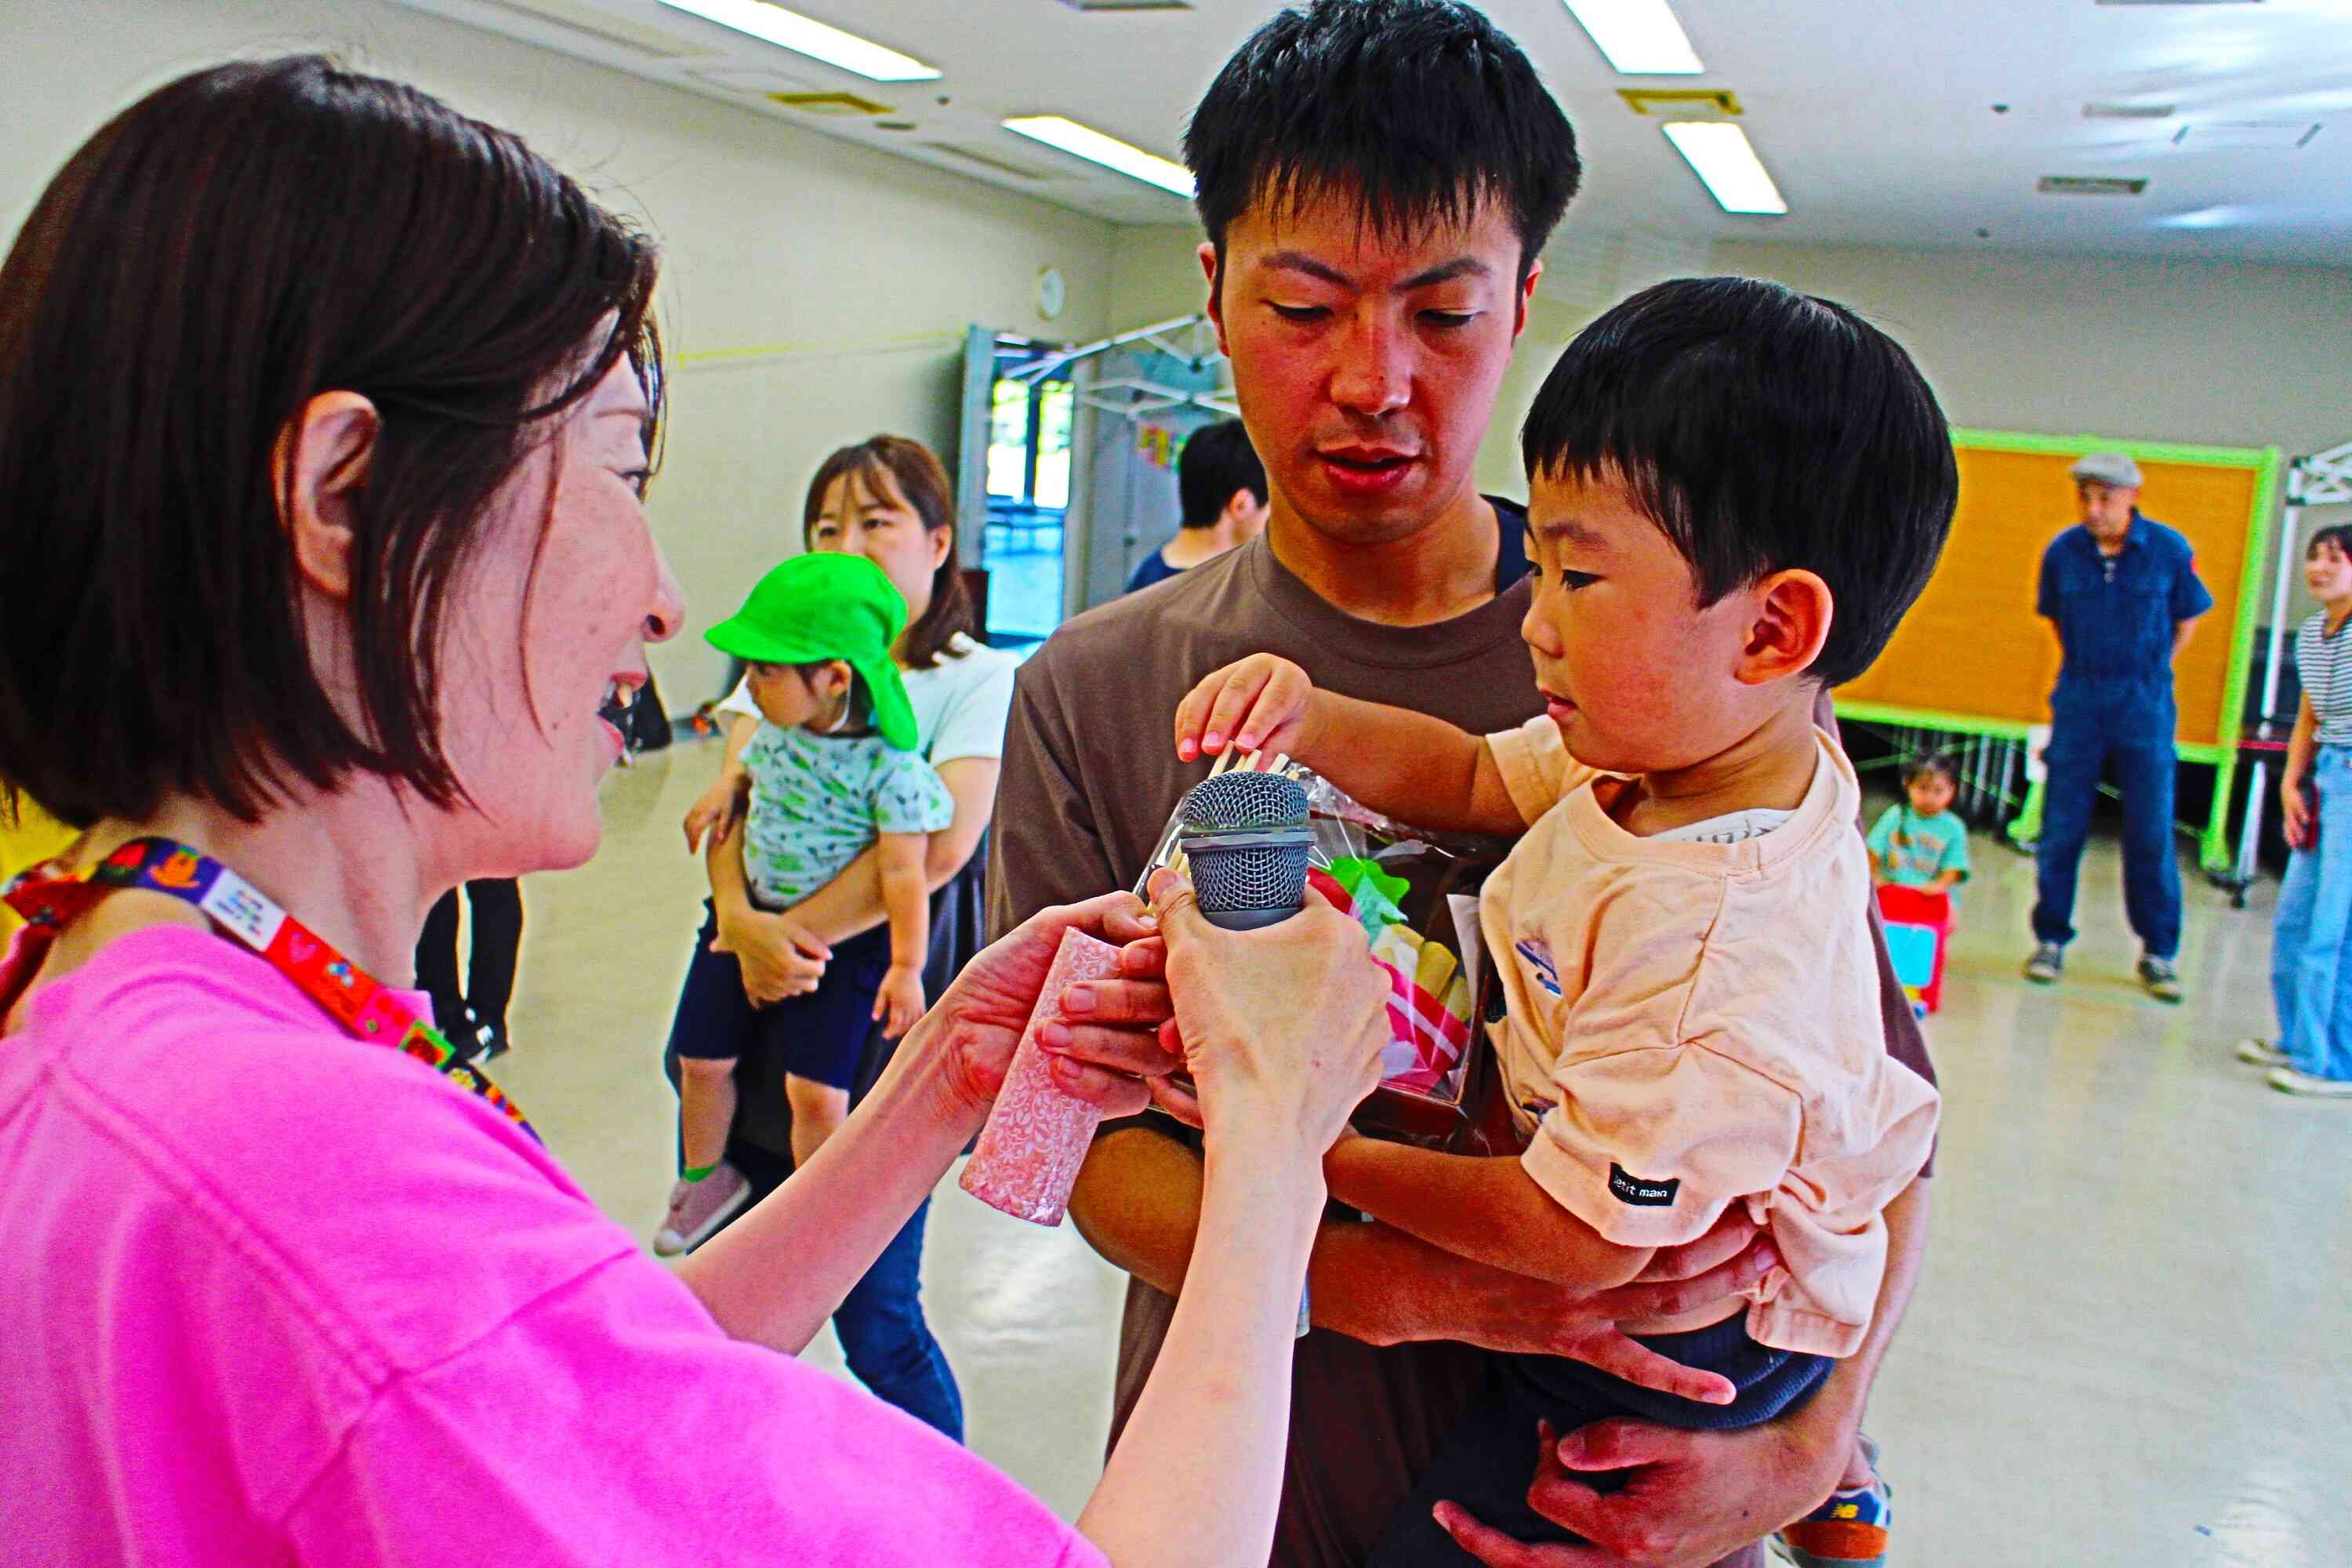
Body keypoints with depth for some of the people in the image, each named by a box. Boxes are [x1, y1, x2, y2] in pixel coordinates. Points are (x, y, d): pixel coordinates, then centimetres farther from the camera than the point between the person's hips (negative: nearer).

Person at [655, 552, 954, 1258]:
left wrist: (906, 966, -17)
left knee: (816, 1090, -8)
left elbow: (903, 870, -19)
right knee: (700, 1060, 10)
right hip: (752, 915, 6)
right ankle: (705, 1178, 38)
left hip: (844, 937, -6)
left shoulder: (888, 764, -22)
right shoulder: (772, 733, -2)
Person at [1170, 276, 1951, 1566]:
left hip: (1659, 1357, -8)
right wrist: (1309, 721, -14)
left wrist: (1319, 1155, -18)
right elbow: (1471, 779, 5)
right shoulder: (1672, 753, -9)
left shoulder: (1712, 940, -35)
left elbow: (1577, 1239, -29)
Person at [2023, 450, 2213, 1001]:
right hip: (2078, 702, 1)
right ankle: (2051, 940, 16)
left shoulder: (2170, 551, -7)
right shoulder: (2062, 552, -3)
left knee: (2151, 833, 2)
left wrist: (2146, 677, 9)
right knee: (2060, 827, 4)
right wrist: (2089, 672, 12)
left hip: (2145, 707, -1)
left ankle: (2159, 954, 13)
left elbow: (2187, 620, 7)